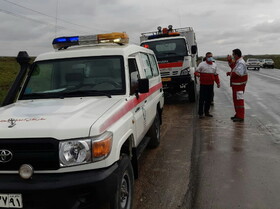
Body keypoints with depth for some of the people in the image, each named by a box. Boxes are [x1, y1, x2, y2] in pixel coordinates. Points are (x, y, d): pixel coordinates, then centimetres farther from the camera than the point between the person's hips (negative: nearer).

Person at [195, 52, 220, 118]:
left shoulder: (214, 65, 13)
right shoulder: (202, 64, -3)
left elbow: (215, 75, 20)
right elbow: (196, 71, -3)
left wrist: (218, 82, 11)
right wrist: (197, 74, -27)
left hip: (211, 85, 5)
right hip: (203, 85, -5)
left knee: (209, 99, 10)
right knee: (202, 99, -4)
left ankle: (206, 112, 22)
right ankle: (200, 113, 3)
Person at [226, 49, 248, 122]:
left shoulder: (241, 63, -20)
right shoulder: (237, 61, 13)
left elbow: (238, 73, -29)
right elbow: (233, 66, 30)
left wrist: (230, 73, -14)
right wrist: (230, 60, 14)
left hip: (239, 84, -11)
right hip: (235, 84, 11)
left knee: (239, 99, -9)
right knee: (235, 99, 17)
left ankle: (240, 117, -7)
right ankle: (238, 114, 27)